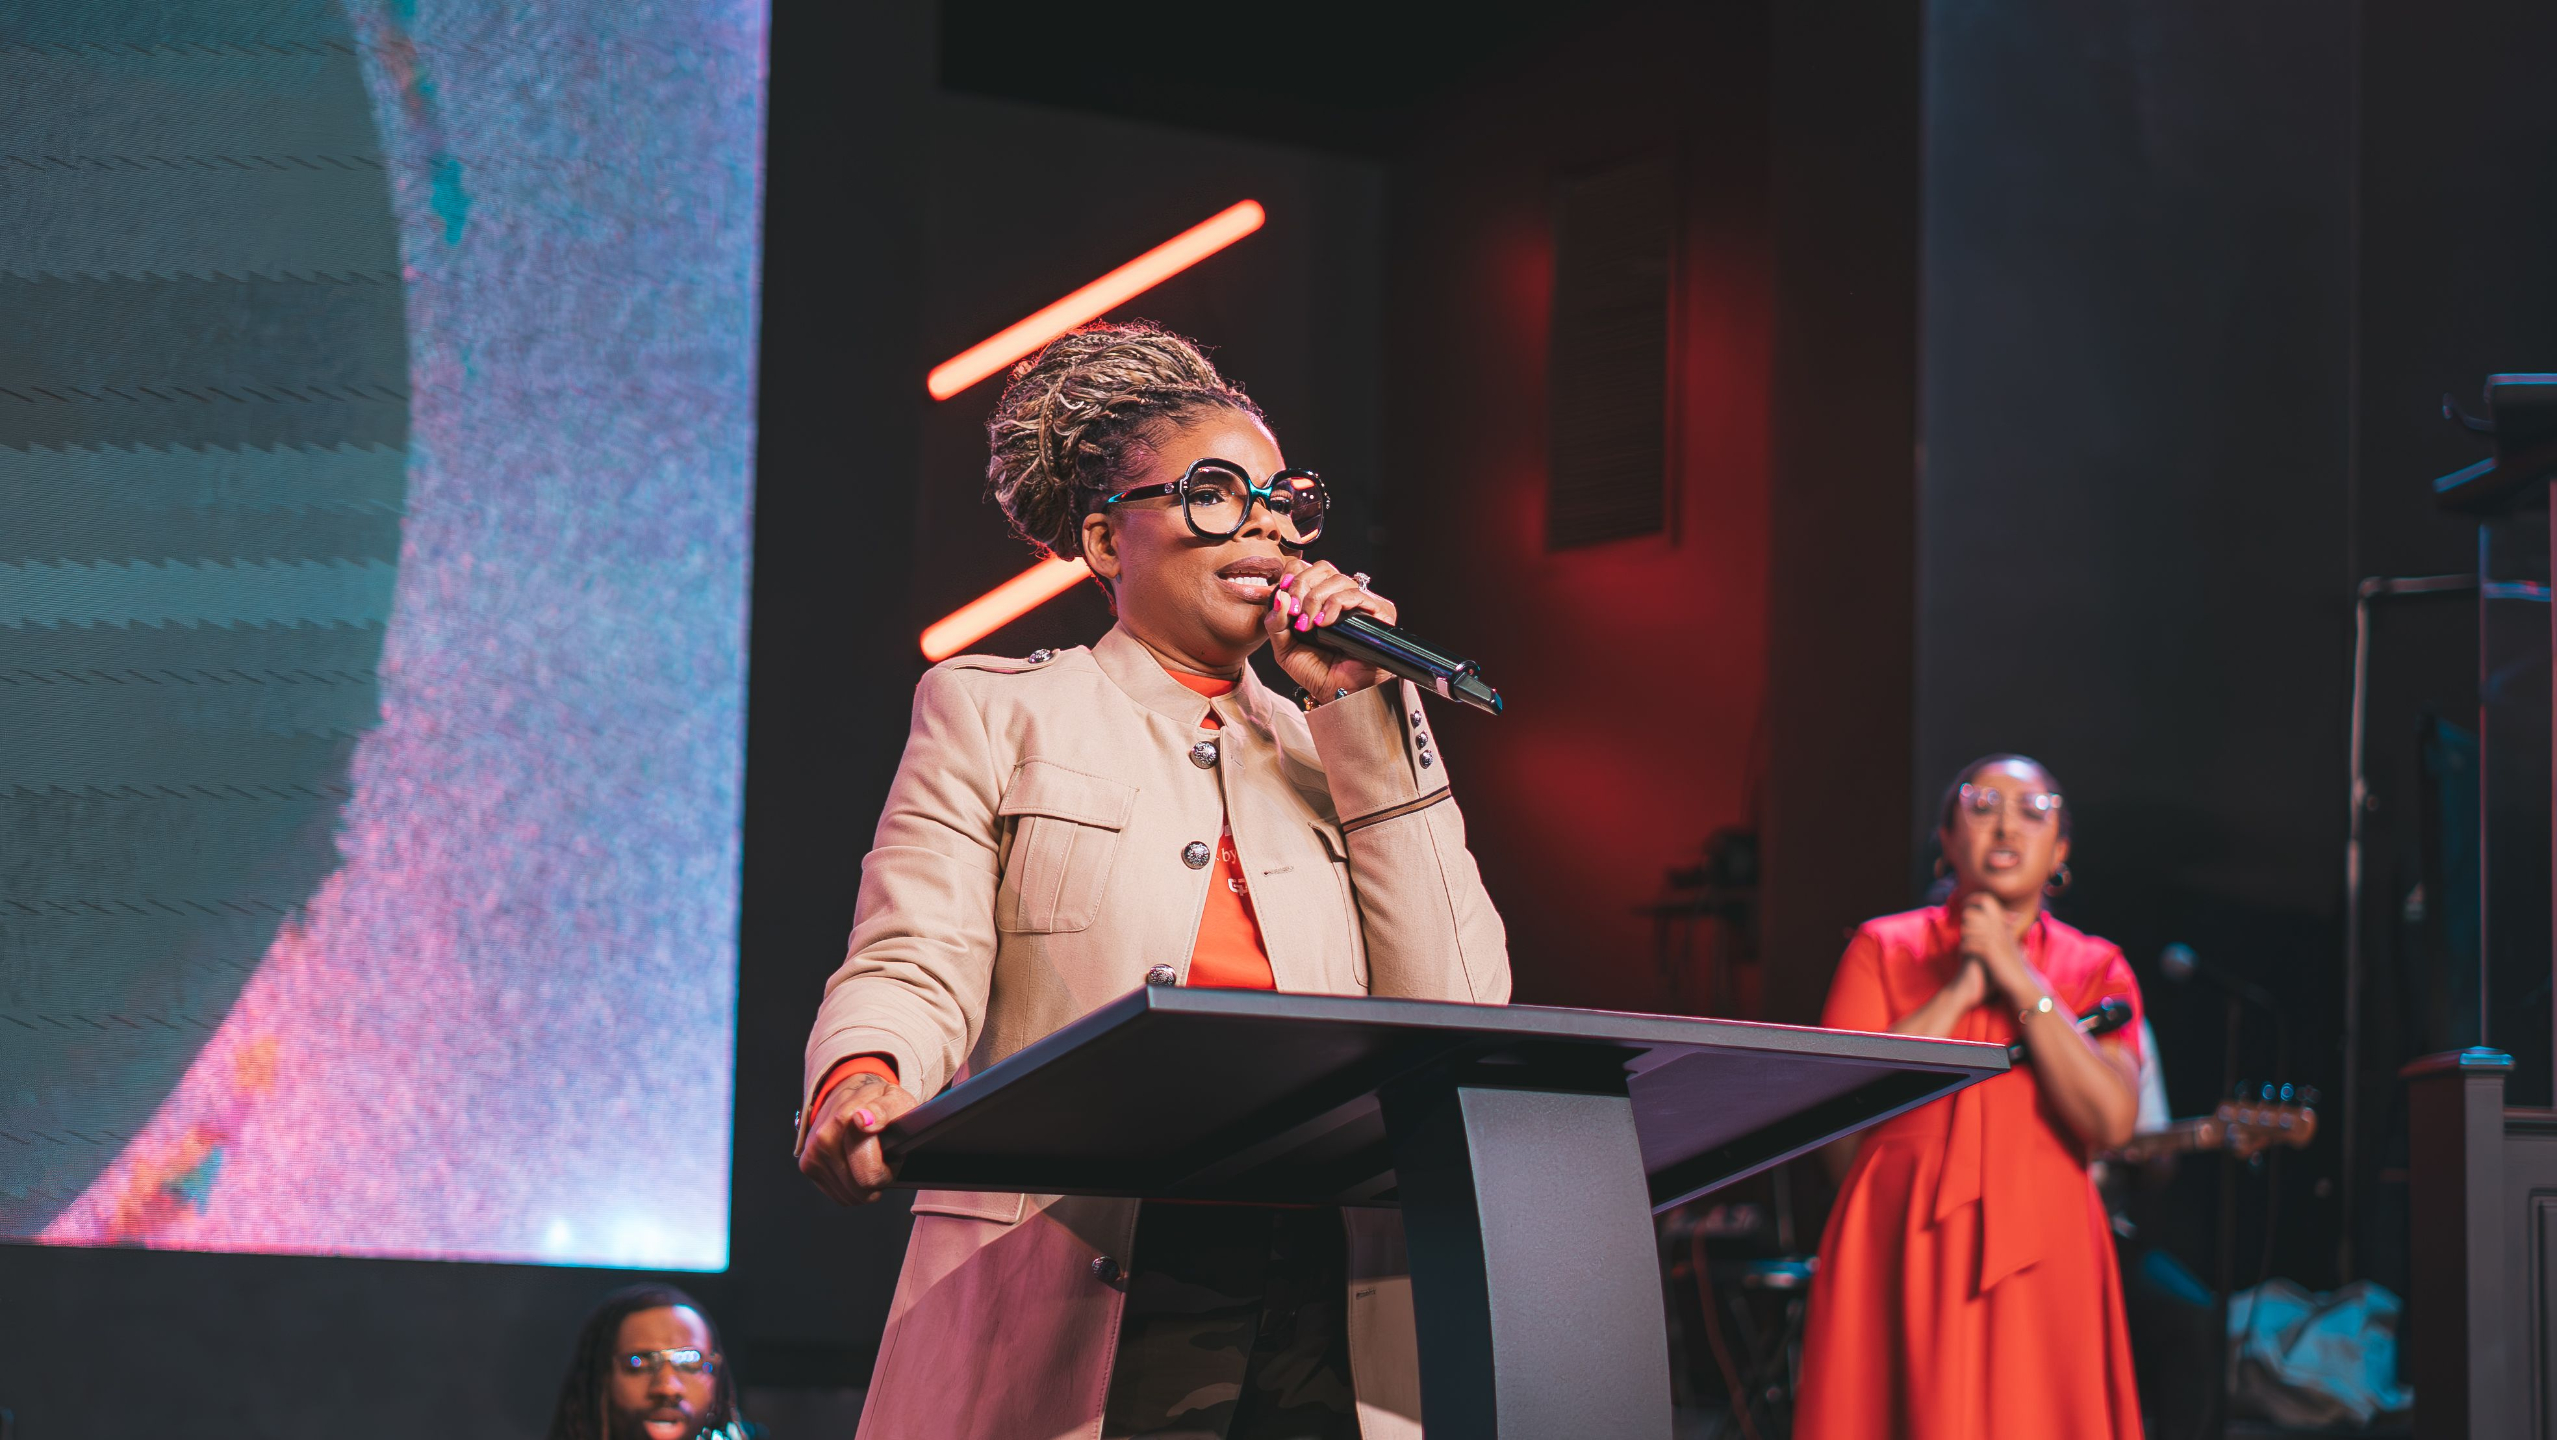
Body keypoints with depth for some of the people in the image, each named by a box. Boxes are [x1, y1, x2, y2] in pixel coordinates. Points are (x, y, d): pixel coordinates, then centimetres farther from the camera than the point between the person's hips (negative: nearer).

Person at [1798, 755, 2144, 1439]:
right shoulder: (1885, 948, 8)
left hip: (2041, 1257, 1)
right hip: (1902, 1252, -1)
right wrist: (1960, 991, -7)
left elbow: (2112, 1120, -8)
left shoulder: (2096, 969, 9)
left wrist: (2021, 984, -9)